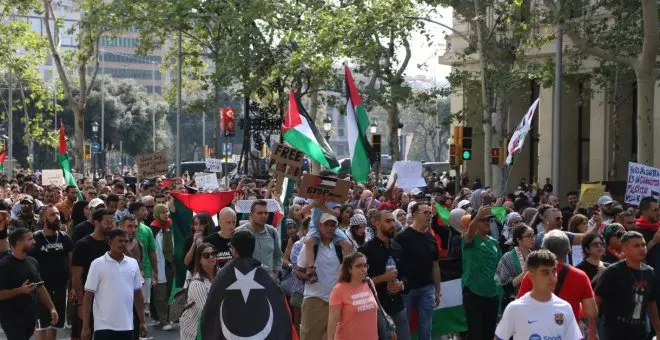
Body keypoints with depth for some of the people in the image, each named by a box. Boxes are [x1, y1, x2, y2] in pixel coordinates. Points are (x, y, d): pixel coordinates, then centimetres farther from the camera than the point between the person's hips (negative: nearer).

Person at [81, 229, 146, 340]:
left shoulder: (133, 263, 7)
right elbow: (88, 296, -6)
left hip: (126, 326, 5)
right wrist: (85, 326, -8)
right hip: (104, 326, -5)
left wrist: (142, 321, 11)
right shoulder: (98, 264, -6)